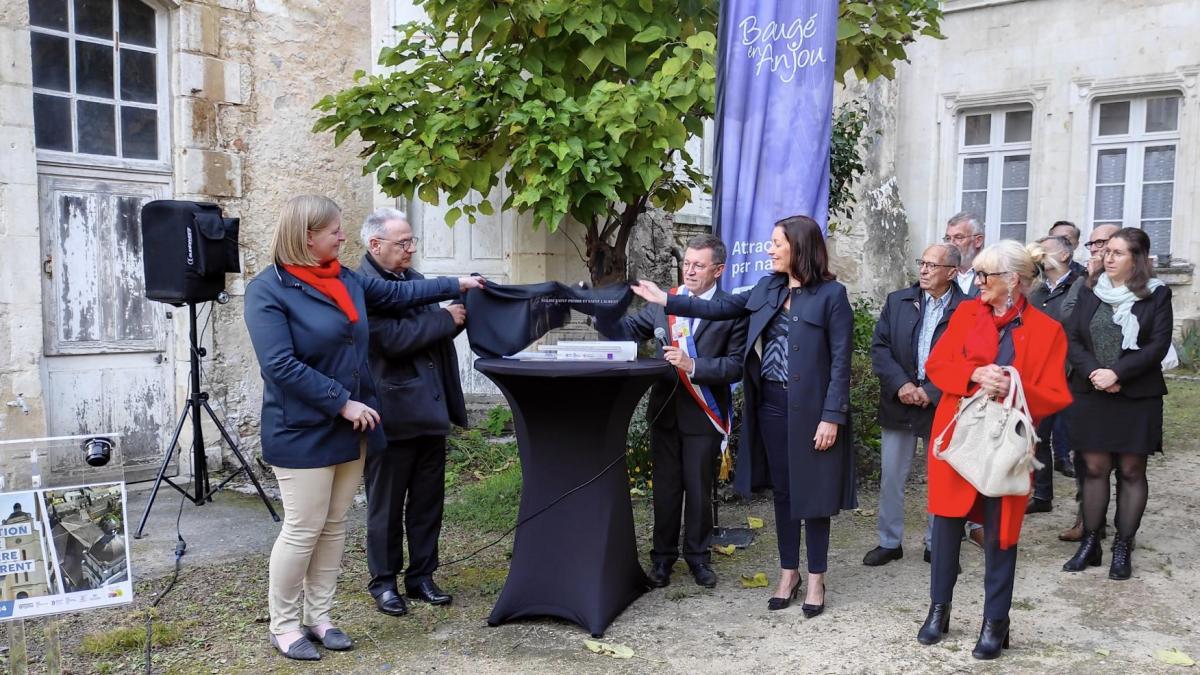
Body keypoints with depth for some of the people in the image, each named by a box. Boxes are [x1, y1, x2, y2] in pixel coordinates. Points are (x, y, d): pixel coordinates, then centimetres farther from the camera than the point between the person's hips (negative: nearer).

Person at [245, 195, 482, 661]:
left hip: (347, 428, 7)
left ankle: (318, 616, 26)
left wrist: (455, 285, 23)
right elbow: (280, 366, -21)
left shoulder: (344, 279, 7)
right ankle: (283, 625, 18)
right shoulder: (268, 289, -14)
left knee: (334, 526, 13)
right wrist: (342, 402, -21)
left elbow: (396, 293, 21)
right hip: (302, 432, -7)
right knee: (303, 530, 0)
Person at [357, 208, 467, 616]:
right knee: (386, 505, 8)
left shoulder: (414, 278, 13)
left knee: (427, 502, 14)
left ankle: (421, 577, 26)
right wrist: (445, 319, -14)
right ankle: (384, 582, 21)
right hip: (392, 413, -7)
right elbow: (392, 339, -23)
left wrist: (455, 317, 0)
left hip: (430, 409, 8)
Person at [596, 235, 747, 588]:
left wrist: (692, 365, -25)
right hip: (665, 410, 3)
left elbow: (736, 366, -13)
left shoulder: (732, 311, -8)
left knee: (698, 489, 10)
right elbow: (625, 331, 6)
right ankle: (663, 556, 27)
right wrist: (602, 310, -12)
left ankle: (698, 555, 29)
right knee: (665, 488, 12)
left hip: (703, 415, -3)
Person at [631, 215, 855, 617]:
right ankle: (788, 573, 27)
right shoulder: (768, 288, 8)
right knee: (782, 491, 14)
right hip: (771, 403, 6)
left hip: (810, 408, -5)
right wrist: (666, 301, 10)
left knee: (811, 493, 6)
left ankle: (816, 579, 21)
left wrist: (831, 416, -15)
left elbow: (840, 360, -11)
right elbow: (721, 309, 14)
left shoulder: (831, 294, -9)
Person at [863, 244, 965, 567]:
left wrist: (930, 392, -16)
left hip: (941, 404, -3)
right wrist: (900, 385, -13)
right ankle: (889, 542, 22)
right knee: (891, 476, 8)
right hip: (899, 402, 3)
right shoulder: (897, 301, 4)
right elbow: (880, 346, 0)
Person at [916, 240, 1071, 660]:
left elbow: (1055, 397, -6)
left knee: (999, 533, 5)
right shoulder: (966, 313, 4)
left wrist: (1014, 389, -25)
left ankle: (995, 623, 20)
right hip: (956, 437, 3)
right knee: (946, 522, 10)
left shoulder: (1046, 330, -5)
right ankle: (939, 609, 26)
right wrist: (975, 374, -17)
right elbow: (936, 365, 1)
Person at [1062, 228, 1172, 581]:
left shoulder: (1156, 295, 0)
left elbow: (1158, 345, -9)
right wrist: (1093, 372, -14)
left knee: (1131, 471, 4)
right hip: (1091, 394, 2)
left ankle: (1123, 549, 13)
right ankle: (1090, 544, 15)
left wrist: (1116, 373, -18)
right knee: (1095, 469, 5)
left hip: (1137, 396, -2)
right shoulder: (1089, 292, 7)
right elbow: (1072, 339, 2)